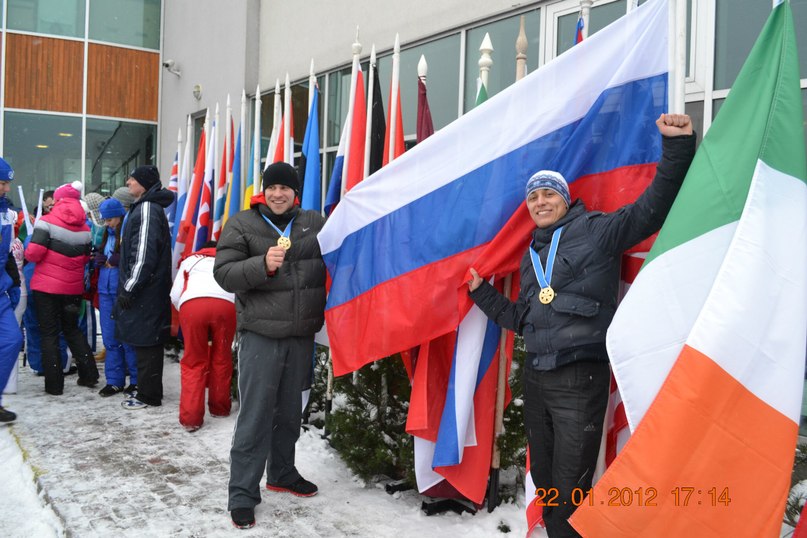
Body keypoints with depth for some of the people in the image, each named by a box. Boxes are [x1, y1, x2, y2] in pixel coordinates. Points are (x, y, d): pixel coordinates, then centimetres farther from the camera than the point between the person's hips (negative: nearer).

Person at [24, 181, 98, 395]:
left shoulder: (48, 221, -10)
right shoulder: (84, 227, 4)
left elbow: (33, 253, -16)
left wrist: (29, 252, 6)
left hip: (46, 286, -4)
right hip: (73, 287, 4)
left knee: (49, 334, 5)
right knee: (72, 329, 21)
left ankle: (54, 384, 6)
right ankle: (89, 374, 16)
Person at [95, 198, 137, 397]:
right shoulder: (106, 234, 15)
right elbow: (97, 257, 18)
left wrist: (114, 260, -10)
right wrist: (105, 260, -3)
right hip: (105, 290, 7)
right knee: (110, 338, 10)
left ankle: (136, 380, 11)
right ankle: (114, 381, 18)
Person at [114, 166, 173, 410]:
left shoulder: (147, 209, -15)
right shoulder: (144, 207, 18)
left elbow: (144, 254, -21)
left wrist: (129, 288, -19)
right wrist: (127, 287, 23)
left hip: (145, 292, -10)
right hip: (145, 291, 10)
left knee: (146, 343, -3)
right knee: (147, 342, 15)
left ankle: (148, 395, 4)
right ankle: (147, 390, 23)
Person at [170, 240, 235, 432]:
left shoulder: (190, 260, 35)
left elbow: (175, 296, 23)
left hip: (192, 303, 0)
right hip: (225, 303, 1)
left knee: (193, 363, 9)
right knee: (221, 359, 18)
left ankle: (190, 417, 4)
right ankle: (219, 408, 29)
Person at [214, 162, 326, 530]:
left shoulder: (315, 223, 7)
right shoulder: (242, 224, -1)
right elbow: (223, 272, -7)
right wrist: (262, 265, -24)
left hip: (302, 335, 4)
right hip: (261, 335, -4)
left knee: (290, 410, 17)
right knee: (255, 416, -3)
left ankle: (282, 473, 36)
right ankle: (242, 494, 8)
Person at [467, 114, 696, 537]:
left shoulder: (596, 230, 0)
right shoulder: (531, 256, 20)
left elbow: (654, 205, -10)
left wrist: (677, 146, -20)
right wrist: (481, 292, 20)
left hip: (580, 379, -7)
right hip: (535, 378, 7)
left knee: (570, 492, -3)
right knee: (544, 483, 17)